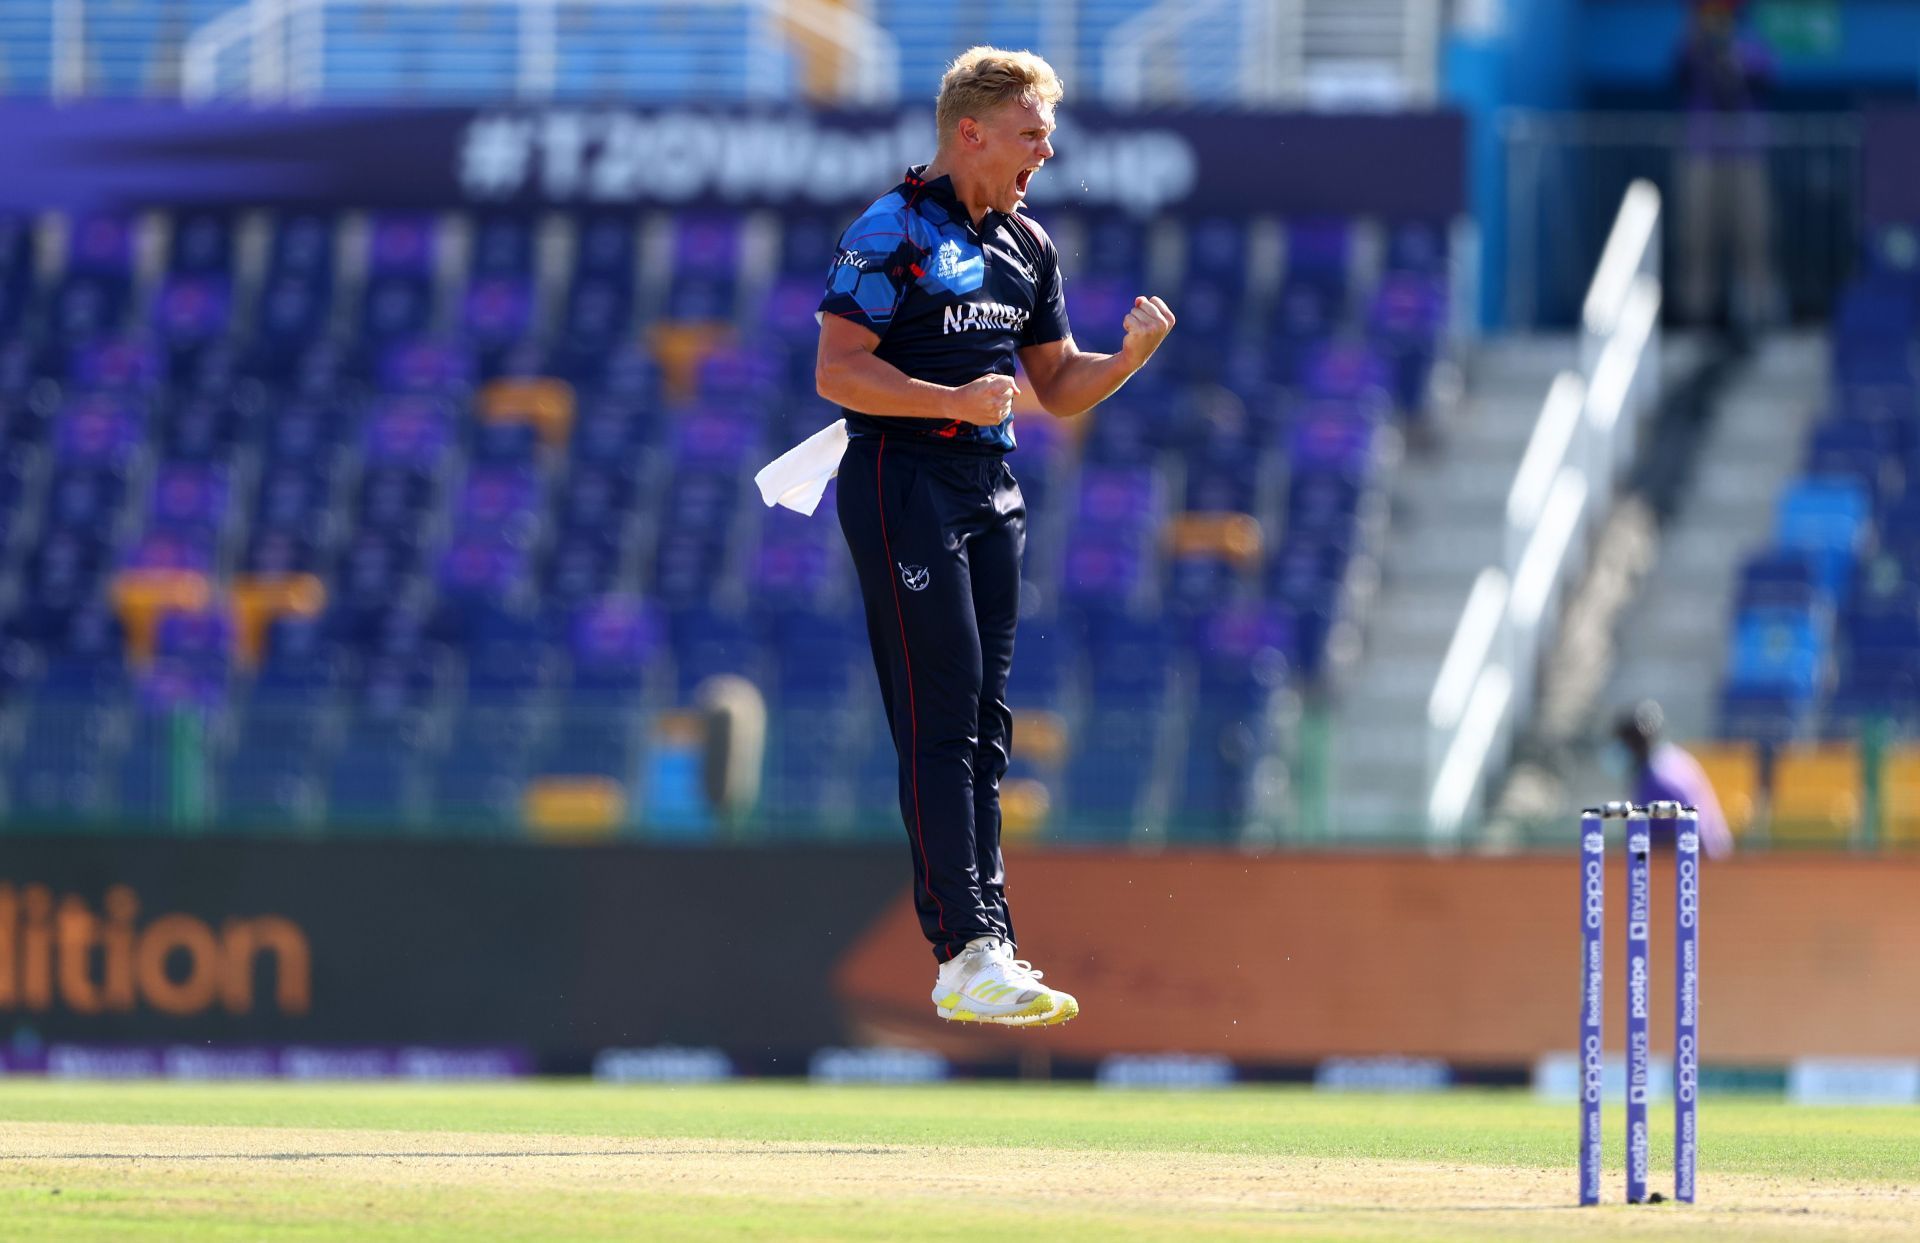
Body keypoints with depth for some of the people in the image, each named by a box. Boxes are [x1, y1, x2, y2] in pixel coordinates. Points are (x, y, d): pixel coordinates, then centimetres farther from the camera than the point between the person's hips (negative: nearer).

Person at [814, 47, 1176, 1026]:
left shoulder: (1028, 247, 15)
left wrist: (1131, 355, 2)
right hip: (902, 485, -8)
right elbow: (836, 369, -15)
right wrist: (953, 401, -25)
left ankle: (987, 949, 8)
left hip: (992, 495, 8)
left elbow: (1056, 387, 20)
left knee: (984, 726, 7)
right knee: (942, 717, -13)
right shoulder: (892, 231, -9)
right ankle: (966, 956, -17)